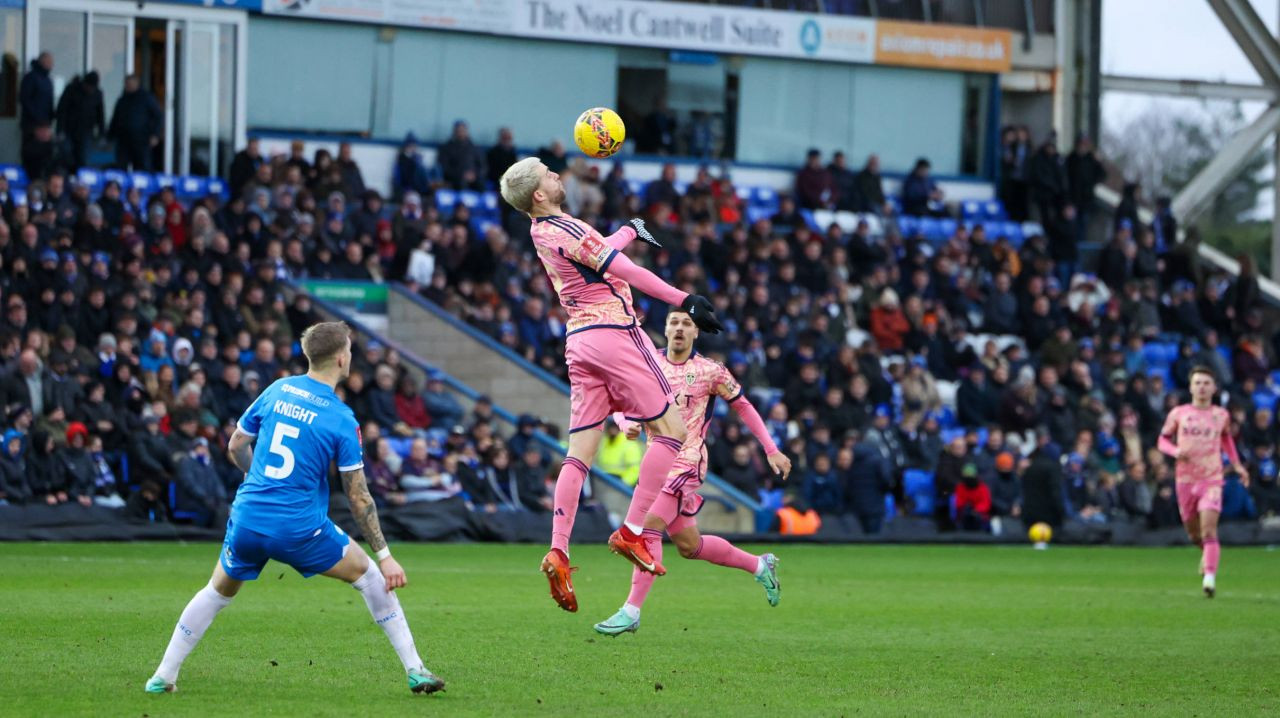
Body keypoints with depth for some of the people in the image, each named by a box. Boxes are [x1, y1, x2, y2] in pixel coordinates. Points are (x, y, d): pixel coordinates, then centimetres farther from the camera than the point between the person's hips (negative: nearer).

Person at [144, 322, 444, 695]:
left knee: (218, 592, 25)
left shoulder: (278, 390, 2)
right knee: (369, 575, 14)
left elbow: (235, 446, 12)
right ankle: (415, 671, 12)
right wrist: (385, 555, -2)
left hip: (248, 522, 3)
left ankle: (163, 676, 23)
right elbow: (358, 497, -7)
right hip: (301, 529, -3)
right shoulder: (342, 420, -9)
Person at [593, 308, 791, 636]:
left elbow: (743, 406, 5)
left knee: (648, 526, -22)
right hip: (657, 461, 6)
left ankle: (631, 612, -21)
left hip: (686, 462, -6)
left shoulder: (710, 371, -6)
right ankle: (759, 565, 35)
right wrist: (627, 424, -18)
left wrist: (772, 451, 4)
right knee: (688, 545, 14)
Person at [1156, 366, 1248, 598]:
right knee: (1194, 533, 12)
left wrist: (1237, 465, 15)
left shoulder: (1221, 415, 5)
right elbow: (1162, 441, 8)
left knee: (1208, 529, -18)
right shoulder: (1178, 413, 1)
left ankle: (1210, 577, -24)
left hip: (1212, 480, -1)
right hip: (1185, 480, 1)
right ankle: (1206, 553, 45)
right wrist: (1175, 451, -14)